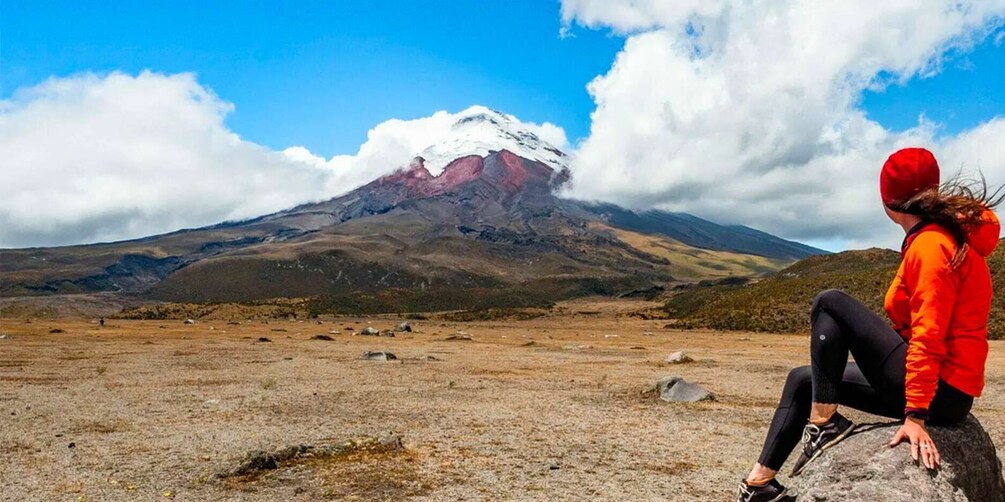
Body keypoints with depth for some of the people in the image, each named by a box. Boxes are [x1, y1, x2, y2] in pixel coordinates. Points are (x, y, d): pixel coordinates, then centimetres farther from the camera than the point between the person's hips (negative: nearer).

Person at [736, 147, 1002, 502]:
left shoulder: (931, 246, -18)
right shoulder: (942, 236, 12)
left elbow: (928, 338, -25)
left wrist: (915, 416, -27)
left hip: (938, 391, -10)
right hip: (943, 388, 10)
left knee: (830, 303, -11)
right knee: (802, 379, 10)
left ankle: (824, 423, -8)